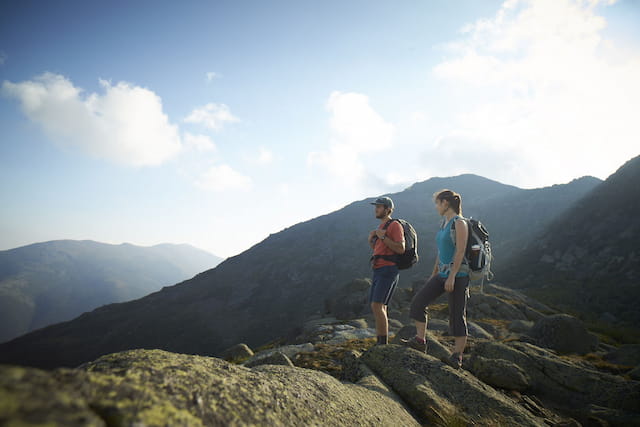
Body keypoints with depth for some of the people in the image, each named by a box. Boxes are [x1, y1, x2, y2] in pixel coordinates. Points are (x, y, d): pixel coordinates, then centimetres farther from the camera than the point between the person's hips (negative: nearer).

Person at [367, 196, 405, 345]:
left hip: (388, 270, -9)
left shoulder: (395, 225, -8)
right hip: (378, 271, 10)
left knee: (377, 306, -16)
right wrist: (371, 240, 8)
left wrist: (383, 237, -18)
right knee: (379, 307, 9)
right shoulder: (381, 227, 21)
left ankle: (383, 343, -10)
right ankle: (380, 343, 15)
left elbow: (401, 249, -17)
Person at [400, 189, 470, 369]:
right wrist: (434, 273, 21)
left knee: (457, 315, -1)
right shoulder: (444, 222, 14)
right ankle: (420, 340, 7)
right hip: (443, 273, 8)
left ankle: (457, 356, 9)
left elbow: (460, 251, -18)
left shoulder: (459, 223, -12)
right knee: (419, 300, -2)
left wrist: (451, 277, -22)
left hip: (458, 274, -8)